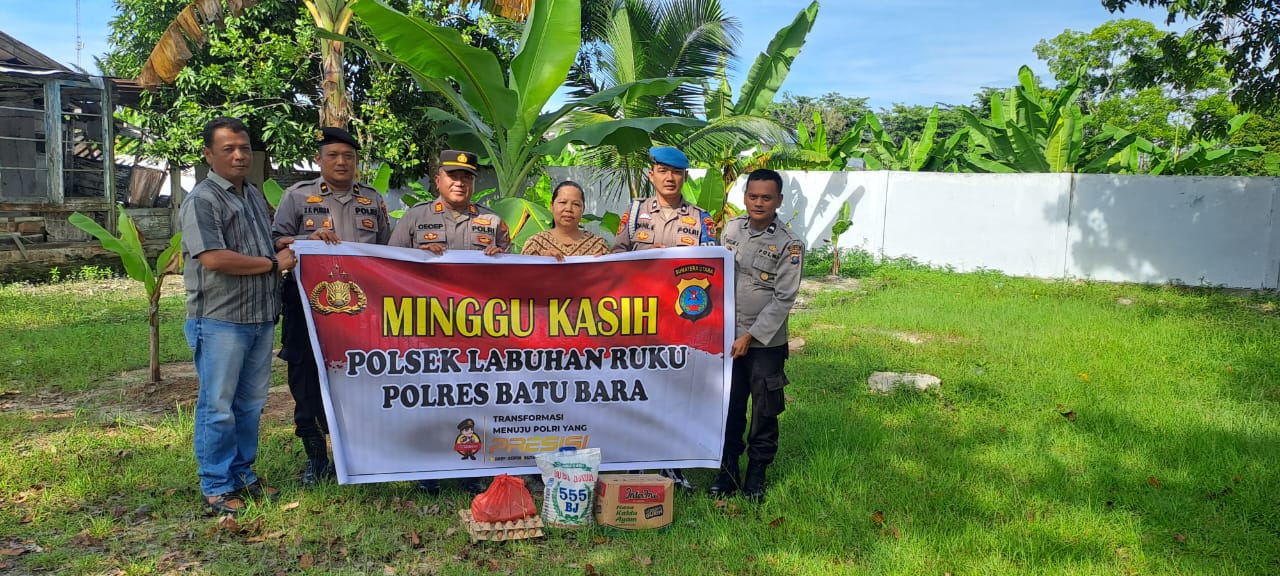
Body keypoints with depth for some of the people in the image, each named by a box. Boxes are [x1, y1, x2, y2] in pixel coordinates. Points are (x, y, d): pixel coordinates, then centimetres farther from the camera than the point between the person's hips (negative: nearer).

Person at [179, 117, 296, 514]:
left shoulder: (255, 197, 17)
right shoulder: (202, 201, -9)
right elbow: (214, 258, -20)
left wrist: (286, 244, 7)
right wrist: (273, 263, -12)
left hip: (261, 318, 8)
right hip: (220, 321, -8)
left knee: (251, 403, 15)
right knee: (218, 407, 1)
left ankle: (243, 475, 27)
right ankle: (216, 487, 12)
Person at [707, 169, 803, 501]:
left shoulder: (789, 245, -10)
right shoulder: (732, 228, 3)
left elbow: (783, 298, -11)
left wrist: (750, 337, -13)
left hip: (766, 341, -3)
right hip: (728, 336, 3)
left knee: (764, 411, 7)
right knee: (729, 408, 10)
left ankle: (757, 473, 24)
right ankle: (728, 470, 25)